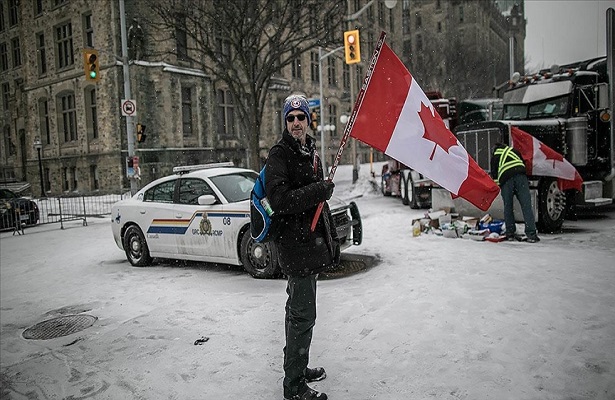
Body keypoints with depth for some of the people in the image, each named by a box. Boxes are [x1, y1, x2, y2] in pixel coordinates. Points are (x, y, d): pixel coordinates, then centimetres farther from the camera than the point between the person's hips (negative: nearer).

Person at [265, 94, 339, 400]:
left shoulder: (311, 153, 16)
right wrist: (317, 191, -23)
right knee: (303, 315, -6)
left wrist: (332, 240, 21)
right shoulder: (279, 155, -11)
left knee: (298, 311, 20)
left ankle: (298, 368, 36)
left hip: (312, 244, 9)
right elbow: (279, 201, -24)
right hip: (295, 245, -9)